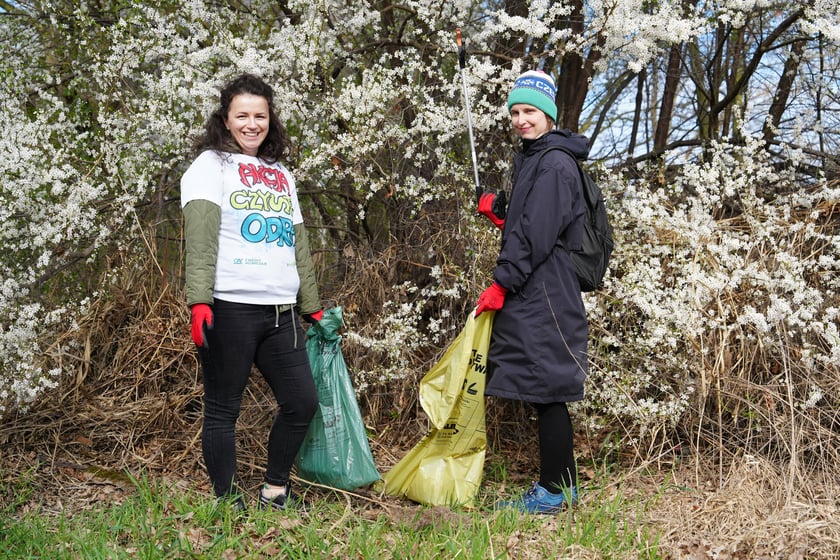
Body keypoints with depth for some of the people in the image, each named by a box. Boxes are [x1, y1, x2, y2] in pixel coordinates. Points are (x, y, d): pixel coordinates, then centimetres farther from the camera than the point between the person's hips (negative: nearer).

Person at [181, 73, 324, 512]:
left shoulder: (281, 174, 21)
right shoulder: (211, 165, 1)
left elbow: (298, 245, 23)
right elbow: (200, 238, -11)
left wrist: (312, 306, 22)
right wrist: (199, 300, -22)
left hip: (280, 312, 6)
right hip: (229, 308, -6)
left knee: (303, 402, 5)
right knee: (223, 410, 1)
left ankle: (274, 492, 22)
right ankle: (229, 505, 12)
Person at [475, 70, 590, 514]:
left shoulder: (555, 163, -12)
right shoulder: (531, 159, 20)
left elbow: (538, 234, -18)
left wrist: (502, 283, -16)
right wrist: (498, 215, 9)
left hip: (544, 294, -10)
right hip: (533, 293, 10)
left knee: (546, 389, -5)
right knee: (546, 393, 12)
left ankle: (555, 490, 4)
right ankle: (561, 485, 20)